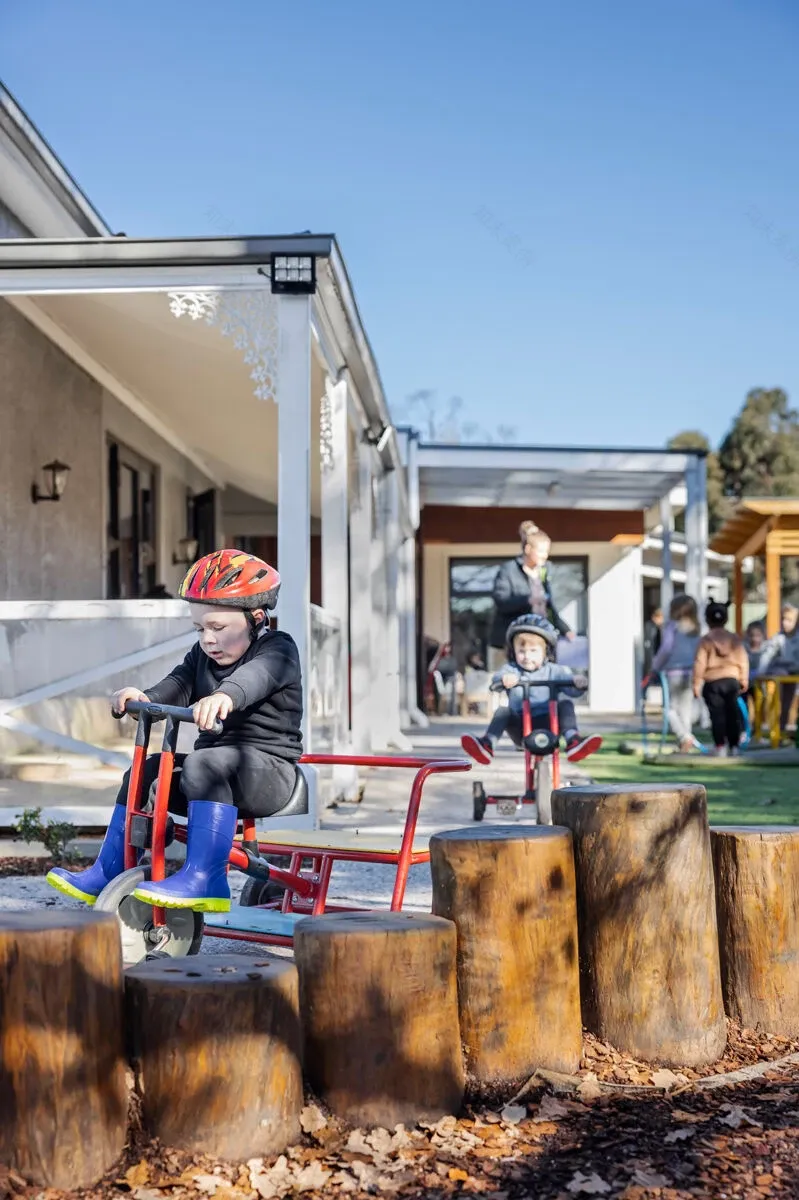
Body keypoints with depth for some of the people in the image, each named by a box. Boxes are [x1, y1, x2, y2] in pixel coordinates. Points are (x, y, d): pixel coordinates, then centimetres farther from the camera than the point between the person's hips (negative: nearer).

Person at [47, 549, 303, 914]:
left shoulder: (277, 650, -9)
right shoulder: (202, 655, 15)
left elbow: (256, 676, -32)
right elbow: (177, 687, -1)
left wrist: (224, 696, -54)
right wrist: (143, 698, -25)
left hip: (268, 771, -8)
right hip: (218, 766, 8)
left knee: (203, 764, -33)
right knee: (144, 770, -1)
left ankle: (205, 880, -39)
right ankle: (107, 873, 6)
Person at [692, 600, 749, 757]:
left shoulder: (705, 640, -6)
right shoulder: (735, 639, 3)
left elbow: (700, 663, -9)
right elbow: (743, 660, 3)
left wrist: (697, 684, -3)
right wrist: (744, 680, 11)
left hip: (712, 682, -3)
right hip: (732, 680, 3)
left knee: (717, 715, -1)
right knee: (733, 714, 9)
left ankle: (720, 747, -7)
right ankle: (734, 746, 12)